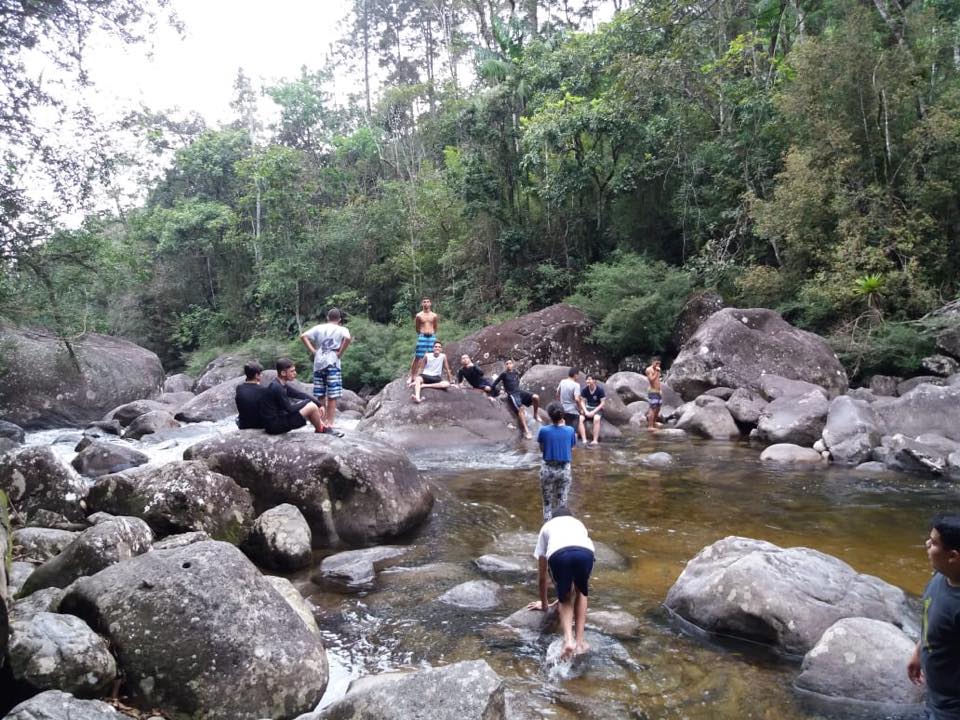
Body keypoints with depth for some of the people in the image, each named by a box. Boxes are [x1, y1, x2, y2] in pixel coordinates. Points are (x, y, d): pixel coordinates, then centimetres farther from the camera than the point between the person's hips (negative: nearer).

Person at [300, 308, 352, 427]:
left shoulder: (318, 328, 13)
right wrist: (340, 353, -9)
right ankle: (329, 423, -3)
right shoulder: (341, 329, 3)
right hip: (332, 364, -4)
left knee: (320, 397, 9)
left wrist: (312, 350, 4)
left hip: (318, 364, 4)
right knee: (332, 397, -2)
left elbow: (303, 336, 4)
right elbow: (348, 338, -18)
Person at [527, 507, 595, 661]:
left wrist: (544, 604, 58)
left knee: (565, 599, 25)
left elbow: (541, 576, 44)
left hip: (559, 554, -1)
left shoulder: (546, 527, 40)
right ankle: (579, 642, 23)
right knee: (581, 592, 31)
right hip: (585, 552, 1)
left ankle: (568, 640, 4)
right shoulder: (579, 524, 44)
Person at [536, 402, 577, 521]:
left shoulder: (544, 431, -10)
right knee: (562, 503, 11)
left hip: (548, 469, -1)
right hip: (565, 469, 1)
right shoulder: (570, 431, -7)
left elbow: (542, 449, 4)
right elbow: (572, 449, 7)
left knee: (547, 502, 13)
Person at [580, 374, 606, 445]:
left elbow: (602, 403, -11)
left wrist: (593, 412, -20)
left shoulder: (600, 389, -15)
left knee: (596, 419, -37)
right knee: (580, 419, -27)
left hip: (598, 408, -3)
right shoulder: (584, 389, -7)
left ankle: (595, 440, -33)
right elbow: (583, 402, 1)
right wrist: (586, 411, -16)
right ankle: (584, 440, -26)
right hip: (588, 408, 3)